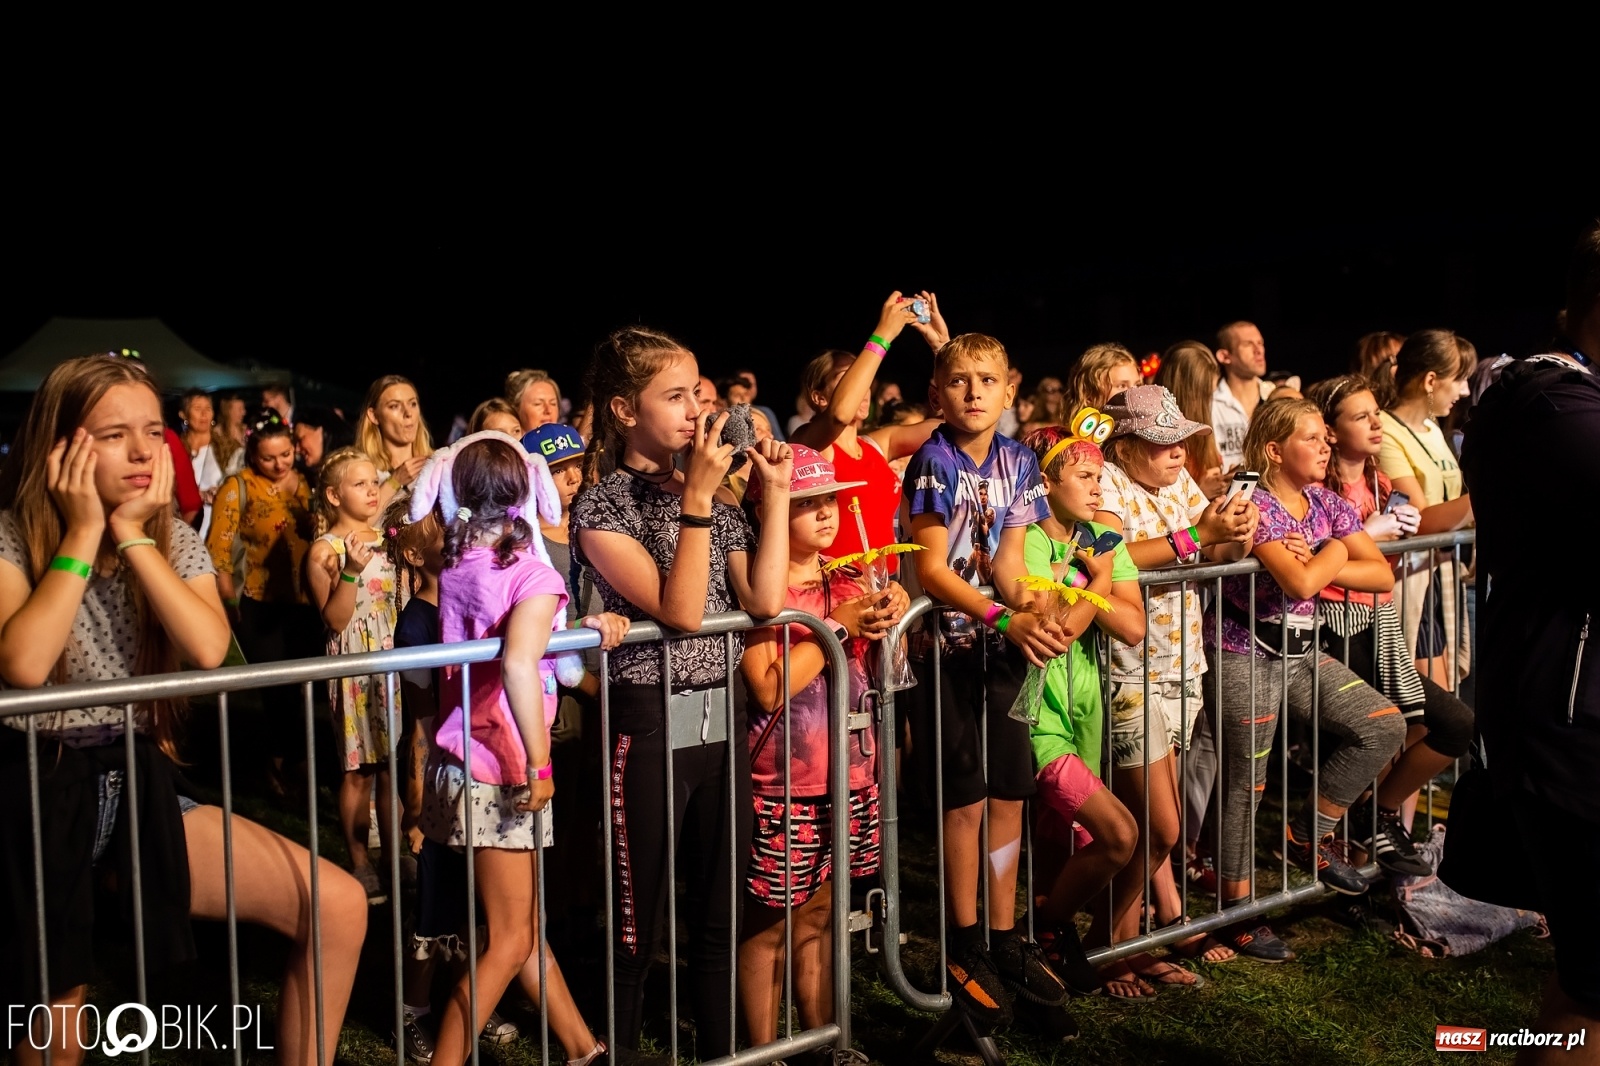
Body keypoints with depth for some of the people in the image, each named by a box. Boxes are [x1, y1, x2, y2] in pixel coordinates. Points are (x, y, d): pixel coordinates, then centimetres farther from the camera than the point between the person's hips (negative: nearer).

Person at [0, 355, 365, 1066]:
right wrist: (84, 530, -19)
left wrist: (131, 531, -15)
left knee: (338, 907, -10)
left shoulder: (174, 541, 3)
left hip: (141, 785, 4)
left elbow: (209, 649, -16)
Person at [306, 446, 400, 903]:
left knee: (393, 765, 10)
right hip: (354, 668, -5)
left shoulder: (387, 539, 10)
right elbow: (334, 620, -13)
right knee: (358, 771, 2)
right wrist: (351, 571, -24)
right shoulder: (325, 550, -7)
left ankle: (394, 857, 21)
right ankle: (359, 865, 14)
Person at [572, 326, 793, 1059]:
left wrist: (776, 495, -2)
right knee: (636, 925, 5)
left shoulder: (715, 500, 10)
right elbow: (680, 611, -18)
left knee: (722, 912, 14)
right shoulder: (601, 506, -8)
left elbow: (763, 601, -2)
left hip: (724, 718, 6)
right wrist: (698, 496, -19)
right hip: (651, 727, -6)